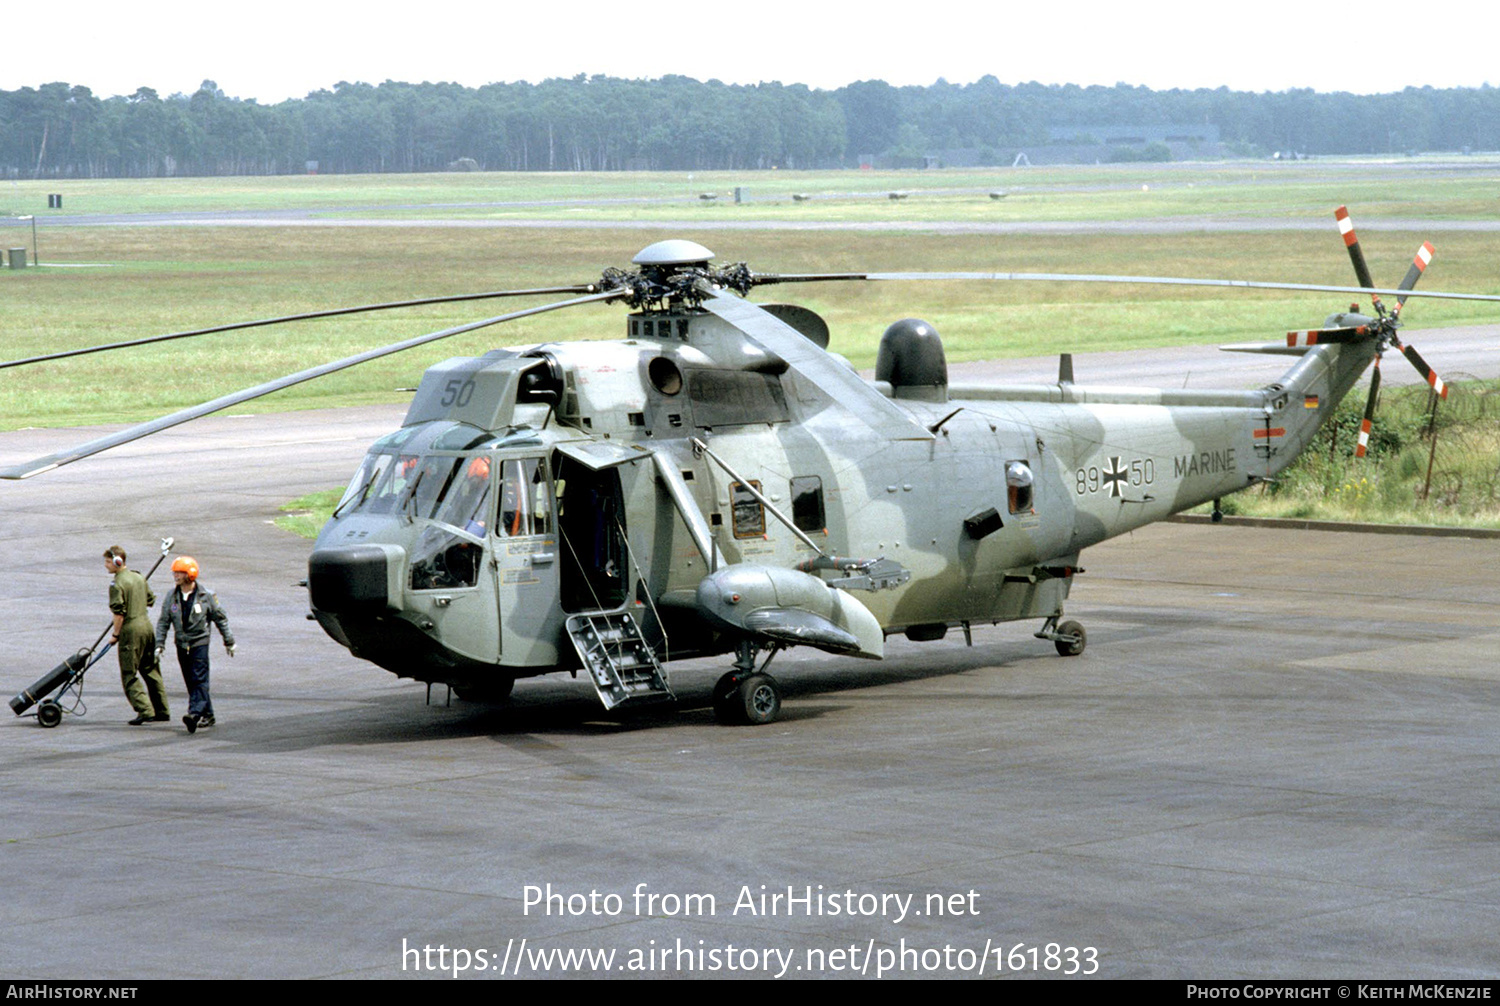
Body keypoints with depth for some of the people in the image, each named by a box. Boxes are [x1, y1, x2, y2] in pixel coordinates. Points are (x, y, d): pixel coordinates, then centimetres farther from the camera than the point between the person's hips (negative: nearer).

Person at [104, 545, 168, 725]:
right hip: (146, 625, 8)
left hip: (131, 629, -8)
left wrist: (115, 634, -8)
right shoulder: (139, 577, 11)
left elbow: (119, 613, -17)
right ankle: (162, 710, 17)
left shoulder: (117, 584, -13)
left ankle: (145, 710, -11)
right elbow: (150, 600, 19)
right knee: (151, 670, 15)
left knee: (129, 675, -1)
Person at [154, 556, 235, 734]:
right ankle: (207, 715, 18)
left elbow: (220, 619, 3)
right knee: (191, 682, 8)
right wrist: (159, 644, -4)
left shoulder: (206, 596, -6)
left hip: (200, 642, -5)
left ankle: (195, 713, -24)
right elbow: (163, 622, 6)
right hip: (182, 644, 5)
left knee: (199, 680, -14)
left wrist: (229, 641, 8)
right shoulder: (172, 597, 3)